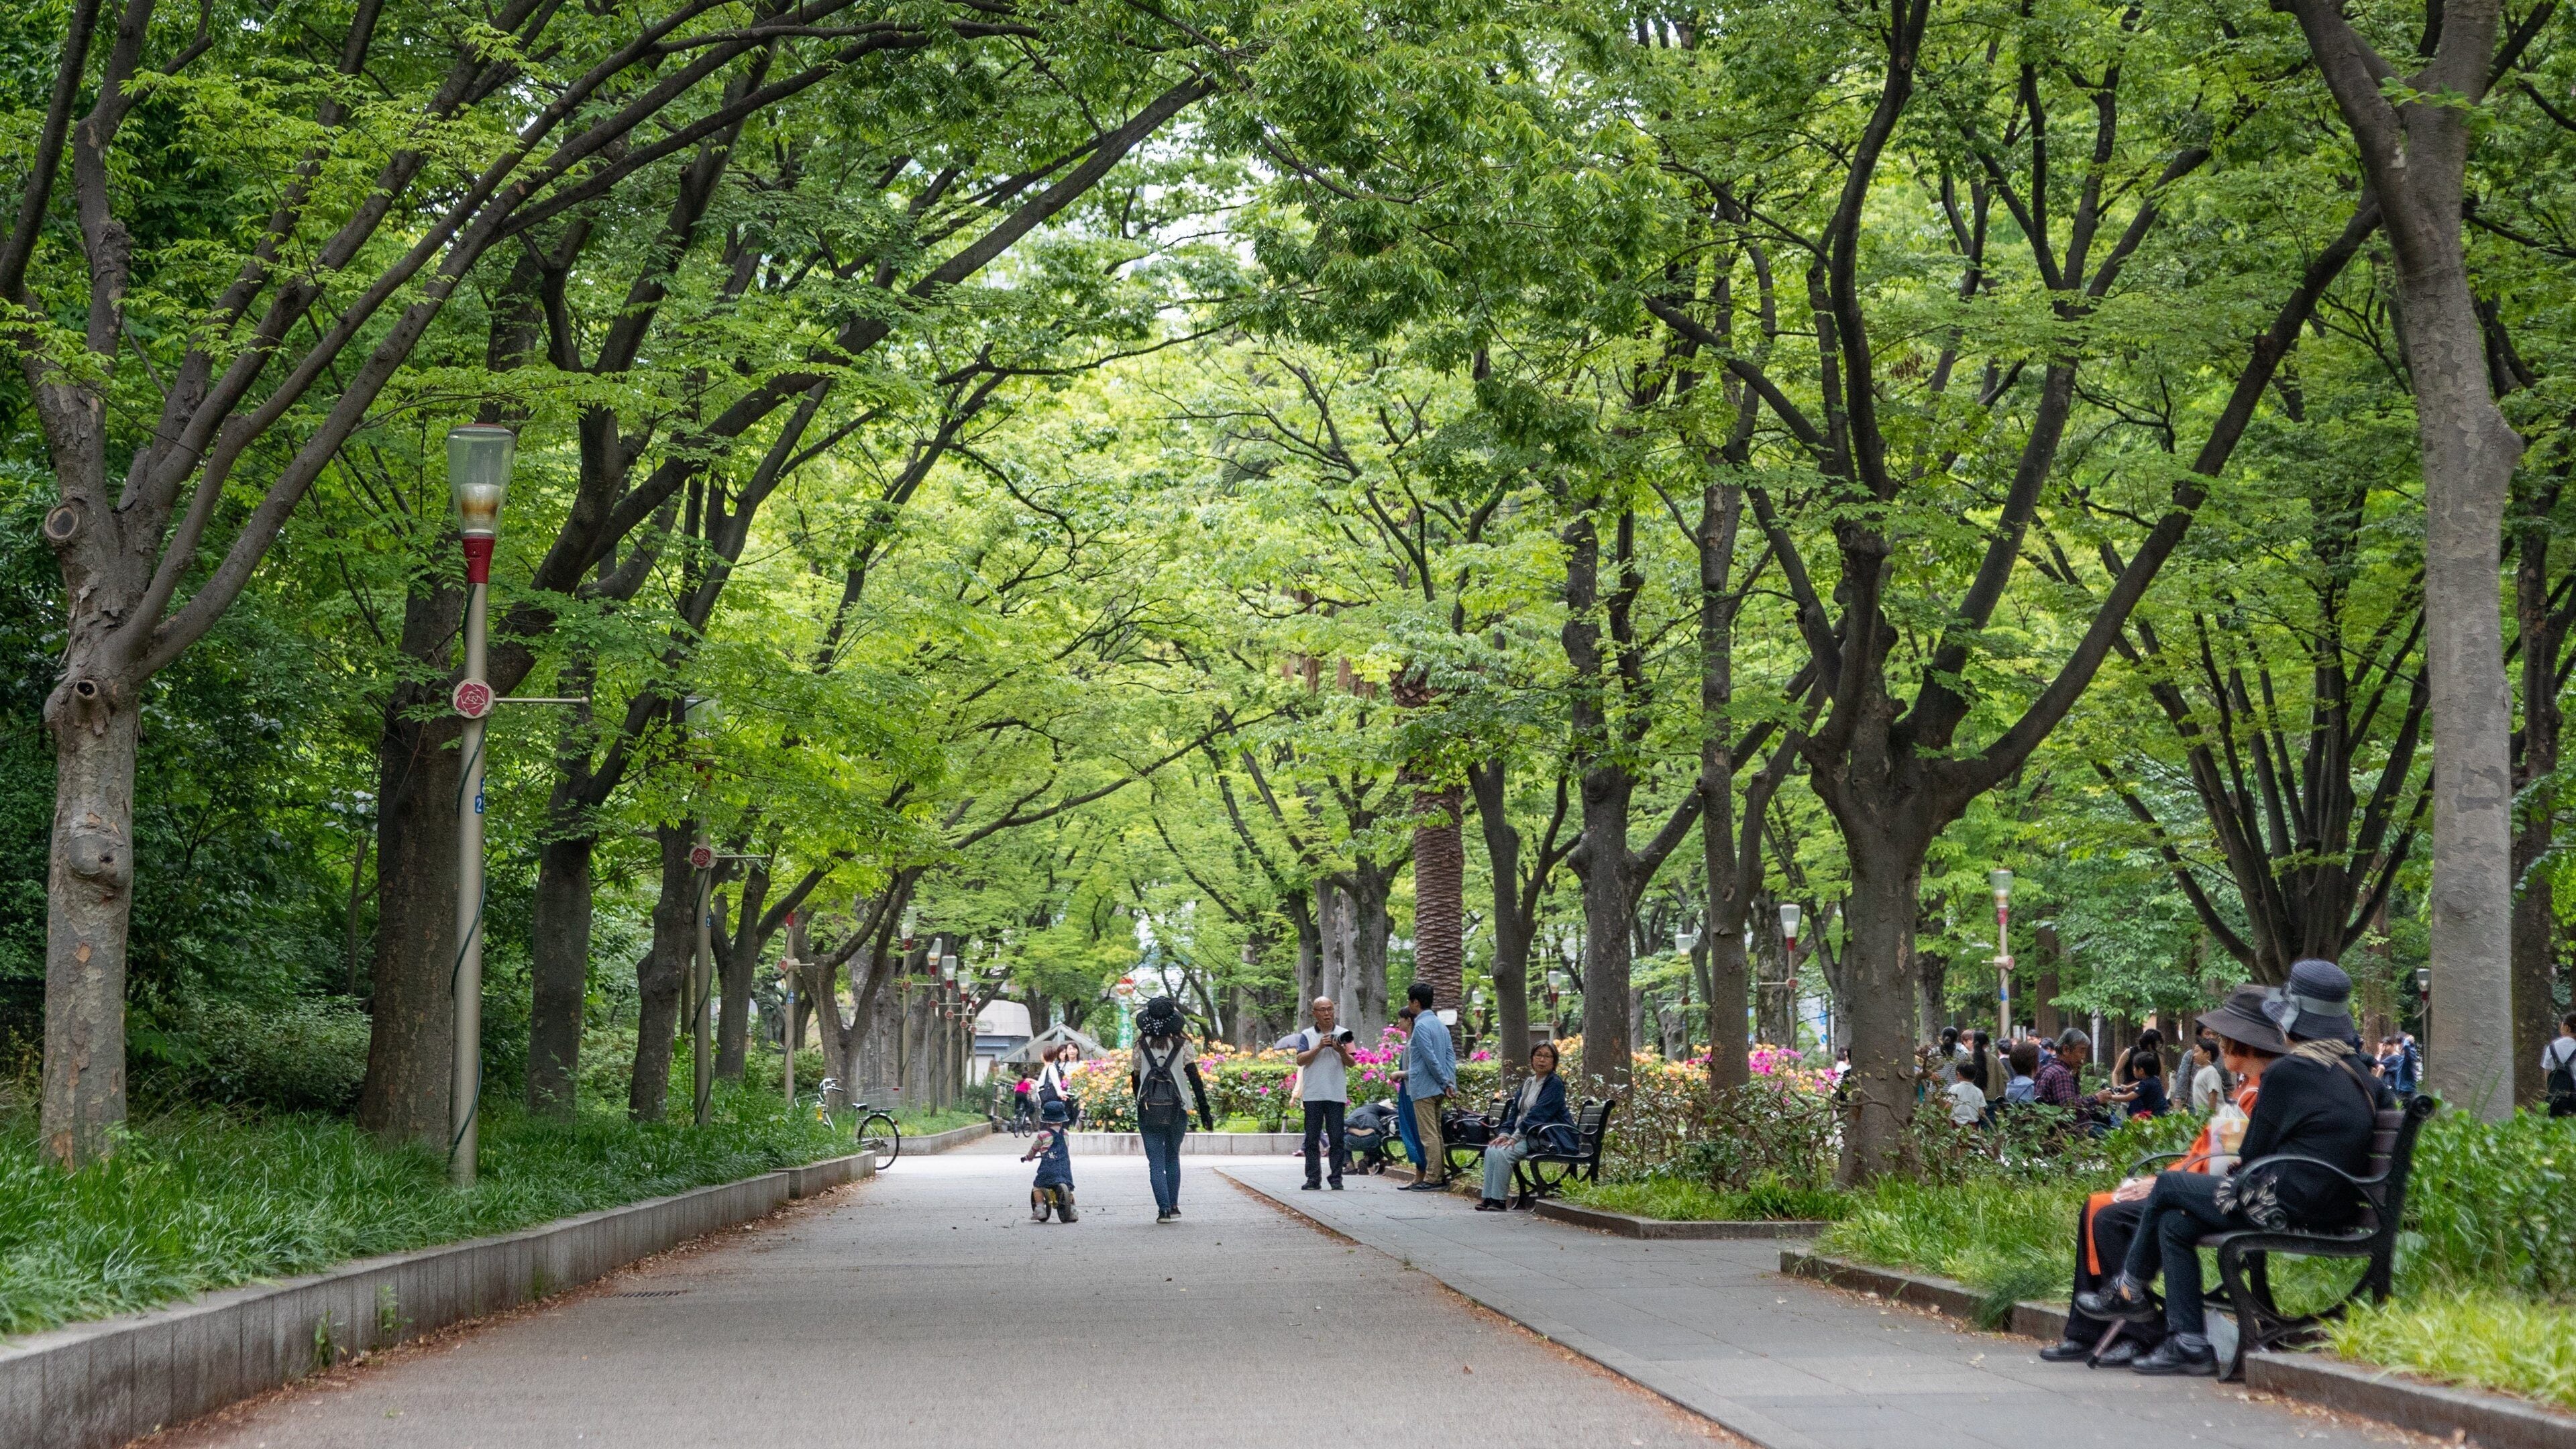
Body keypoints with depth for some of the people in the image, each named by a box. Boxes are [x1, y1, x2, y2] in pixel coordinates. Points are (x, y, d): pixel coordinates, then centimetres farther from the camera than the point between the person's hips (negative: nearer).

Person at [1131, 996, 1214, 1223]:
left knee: (1156, 1162, 3)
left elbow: (1135, 1078, 6)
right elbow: (1195, 1079, -6)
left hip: (1148, 1110, -1)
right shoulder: (1182, 1045, -2)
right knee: (1173, 1158, 20)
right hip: (1176, 1110, 1)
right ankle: (1173, 1205, 20)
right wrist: (1204, 1112, -3)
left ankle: (1164, 1208, -7)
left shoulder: (1142, 1045, -1)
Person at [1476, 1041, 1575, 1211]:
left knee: (1504, 1153, -26)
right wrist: (1504, 1133, -3)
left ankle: (1499, 1199, -19)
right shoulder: (1528, 1084, 18)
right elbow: (1515, 1111, 15)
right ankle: (1488, 1197, -16)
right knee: (1492, 1150, -14)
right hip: (1527, 1136, 8)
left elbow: (1538, 1114, -18)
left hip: (1546, 1139, -8)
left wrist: (1516, 1137, -22)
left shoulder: (1555, 1084, -9)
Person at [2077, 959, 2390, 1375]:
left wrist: (2240, 1167, 17)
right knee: (2174, 1224, 14)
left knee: (2168, 1186, 9)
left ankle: (2128, 1291, 25)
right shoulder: (2357, 1070, 10)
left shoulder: (2286, 1072, -14)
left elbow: (2253, 1155, -9)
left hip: (2291, 1206, -8)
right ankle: (2189, 1343, 11)